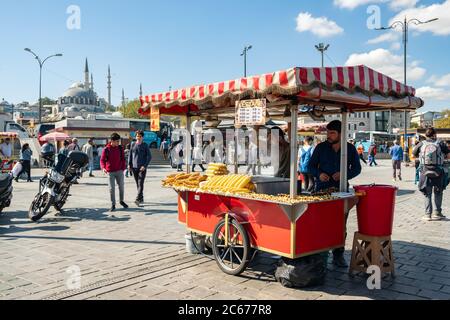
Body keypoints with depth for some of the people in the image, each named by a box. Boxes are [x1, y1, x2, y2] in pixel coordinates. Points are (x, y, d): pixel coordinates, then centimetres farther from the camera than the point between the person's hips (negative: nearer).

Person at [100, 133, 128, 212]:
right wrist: (103, 168, -24)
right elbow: (102, 160, -7)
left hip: (119, 171, 2)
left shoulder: (120, 148, 2)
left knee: (121, 186, 9)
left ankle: (122, 201, 30)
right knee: (112, 188, 1)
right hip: (110, 172, -2)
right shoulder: (106, 149, -6)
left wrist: (123, 167, 2)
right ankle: (113, 205, 10)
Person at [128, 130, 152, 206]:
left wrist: (145, 166, -12)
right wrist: (129, 164, 5)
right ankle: (141, 198, 20)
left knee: (140, 184, -12)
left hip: (142, 168, -4)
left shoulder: (145, 145, 0)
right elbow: (130, 155, 16)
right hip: (134, 168, 4)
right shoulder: (133, 145, 10)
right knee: (138, 184, 10)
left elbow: (149, 156, -3)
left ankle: (138, 199, -18)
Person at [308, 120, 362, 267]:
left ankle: (338, 255, 16)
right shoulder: (321, 147, 4)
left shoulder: (350, 149, 6)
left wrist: (345, 174, -10)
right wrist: (319, 174, -12)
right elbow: (311, 165, 8)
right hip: (322, 190, -1)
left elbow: (357, 168, 9)